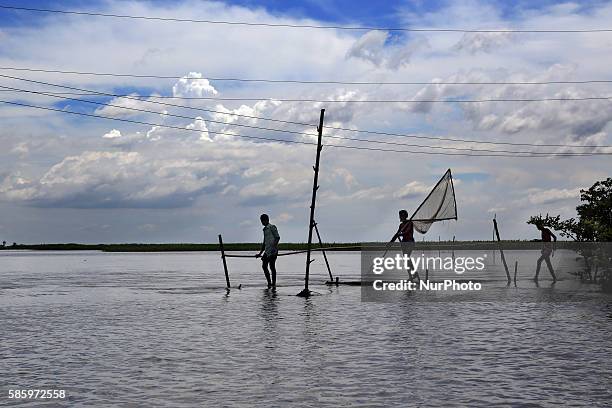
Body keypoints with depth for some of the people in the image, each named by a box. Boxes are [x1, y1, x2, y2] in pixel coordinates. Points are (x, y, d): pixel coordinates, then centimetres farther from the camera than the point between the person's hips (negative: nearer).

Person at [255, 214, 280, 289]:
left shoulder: (272, 227, -2)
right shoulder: (265, 229, 22)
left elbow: (277, 237, -12)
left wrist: (274, 246, -25)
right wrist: (260, 253, 26)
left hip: (273, 251, -8)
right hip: (267, 251, 8)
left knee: (272, 266, -6)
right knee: (264, 266, 2)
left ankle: (273, 284, -1)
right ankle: (269, 283, 10)